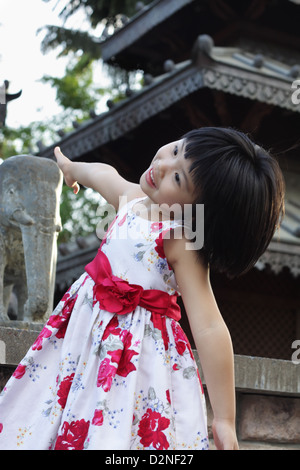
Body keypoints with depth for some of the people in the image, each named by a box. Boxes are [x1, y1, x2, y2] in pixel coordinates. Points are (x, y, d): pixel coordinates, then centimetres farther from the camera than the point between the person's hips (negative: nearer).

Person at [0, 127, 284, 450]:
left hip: (139, 352, -8)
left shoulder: (183, 244, -24)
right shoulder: (136, 198, -1)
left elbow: (210, 329, -29)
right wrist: (72, 167, 46)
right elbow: (103, 174, 23)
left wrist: (225, 421, -30)